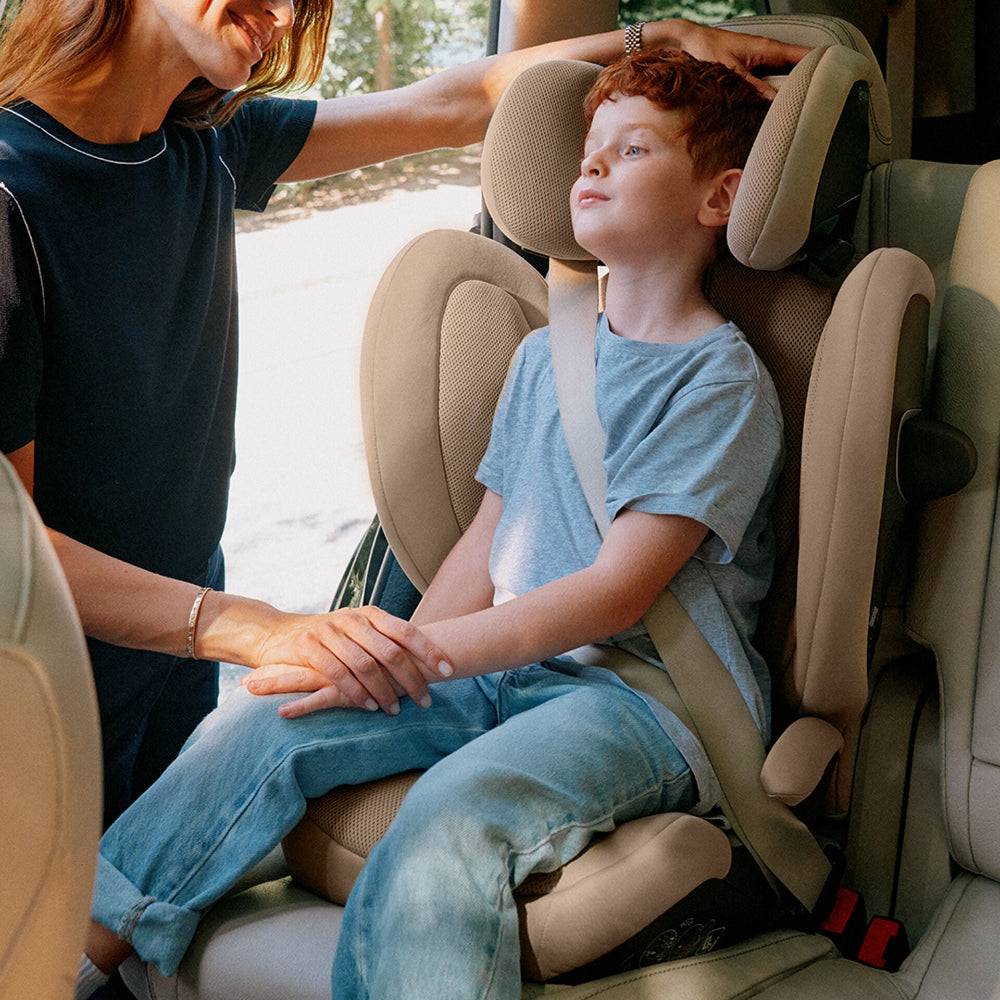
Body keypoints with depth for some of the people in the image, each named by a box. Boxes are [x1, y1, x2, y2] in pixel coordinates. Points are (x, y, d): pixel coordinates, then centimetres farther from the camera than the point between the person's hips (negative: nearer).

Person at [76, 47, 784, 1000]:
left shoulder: (723, 380, -7)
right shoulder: (542, 354, 17)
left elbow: (616, 592, -16)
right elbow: (486, 544, 14)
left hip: (653, 697, -6)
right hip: (511, 665, 7)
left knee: (457, 807, -34)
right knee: (266, 720, -10)